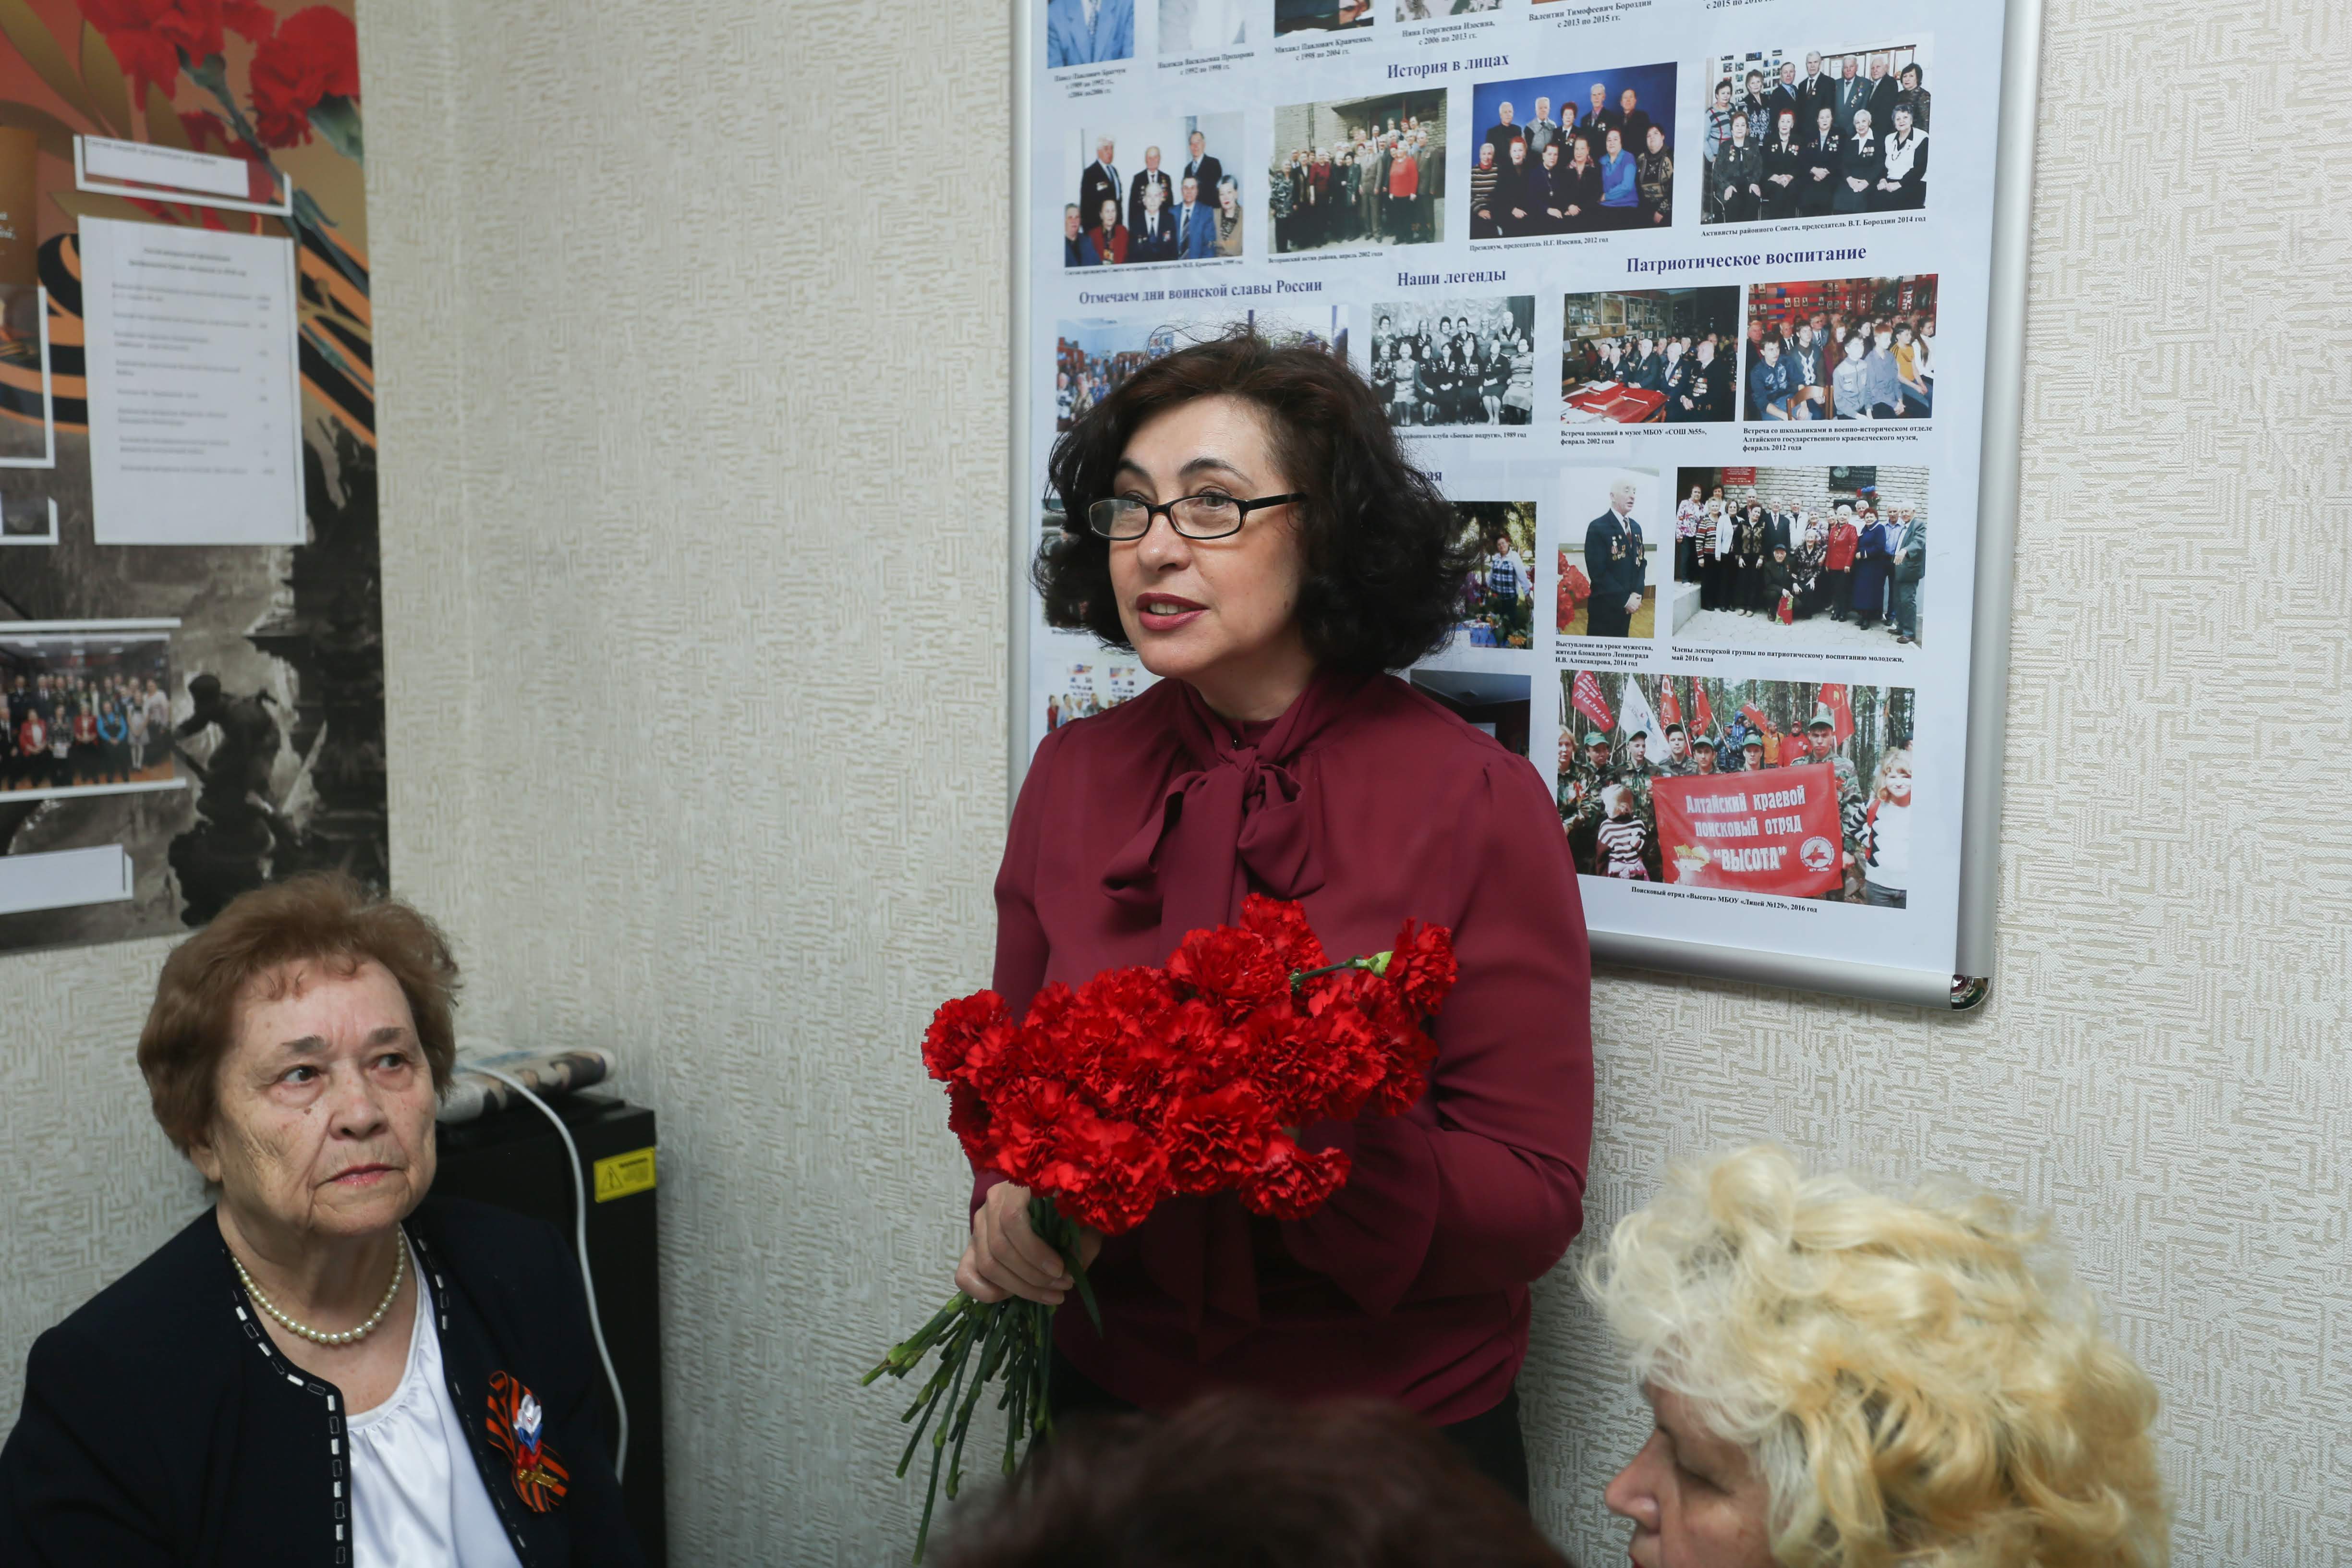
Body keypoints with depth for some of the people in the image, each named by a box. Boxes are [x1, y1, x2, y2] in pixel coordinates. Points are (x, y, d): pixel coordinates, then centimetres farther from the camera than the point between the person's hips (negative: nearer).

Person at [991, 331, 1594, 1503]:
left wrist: (1316, 1142, -31)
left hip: (1397, 1447, -3)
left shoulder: (1474, 801, -16)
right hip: (1113, 1405, 3)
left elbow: (1535, 1202, -15)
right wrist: (1011, 1208, -15)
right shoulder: (1072, 777, -5)